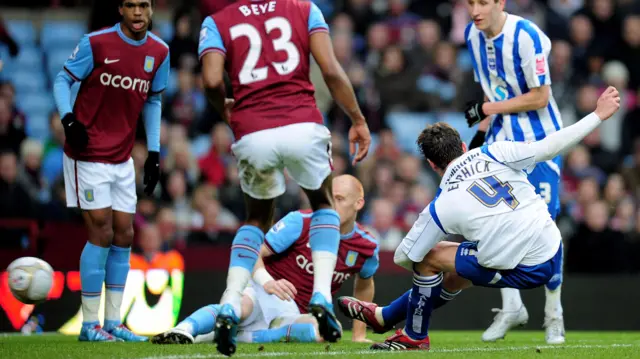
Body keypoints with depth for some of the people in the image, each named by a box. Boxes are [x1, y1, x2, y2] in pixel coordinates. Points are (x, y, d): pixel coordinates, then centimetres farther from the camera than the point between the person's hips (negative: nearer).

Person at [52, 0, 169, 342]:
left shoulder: (159, 52, 3)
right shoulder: (96, 43, -13)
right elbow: (63, 80, -5)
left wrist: (153, 152, 11)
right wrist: (68, 119, -23)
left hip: (122, 157, 6)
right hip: (88, 155, -6)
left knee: (124, 235, 6)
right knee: (102, 233, -9)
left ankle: (113, 322, 14)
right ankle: (90, 324, 0)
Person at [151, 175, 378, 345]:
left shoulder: (366, 248, 4)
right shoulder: (300, 223, -8)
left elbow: (365, 285, 25)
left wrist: (359, 334, 26)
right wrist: (266, 282, -30)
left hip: (293, 313, 2)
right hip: (263, 293, -2)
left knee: (328, 330, -34)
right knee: (239, 306, -40)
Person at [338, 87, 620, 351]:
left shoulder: (442, 207, -7)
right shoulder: (494, 153, -3)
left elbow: (404, 257, 4)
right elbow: (547, 147, -11)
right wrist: (598, 115, -2)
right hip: (553, 253, 6)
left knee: (430, 258, 9)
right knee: (456, 275, 25)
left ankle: (414, 336, 24)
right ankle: (383, 316, 40)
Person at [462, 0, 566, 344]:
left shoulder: (526, 37, -22)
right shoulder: (473, 35, 1)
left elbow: (539, 97, -19)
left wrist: (488, 109, -18)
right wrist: (482, 131, 6)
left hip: (539, 138, -6)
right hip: (502, 136, 6)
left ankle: (554, 315, 12)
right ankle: (511, 307, 9)